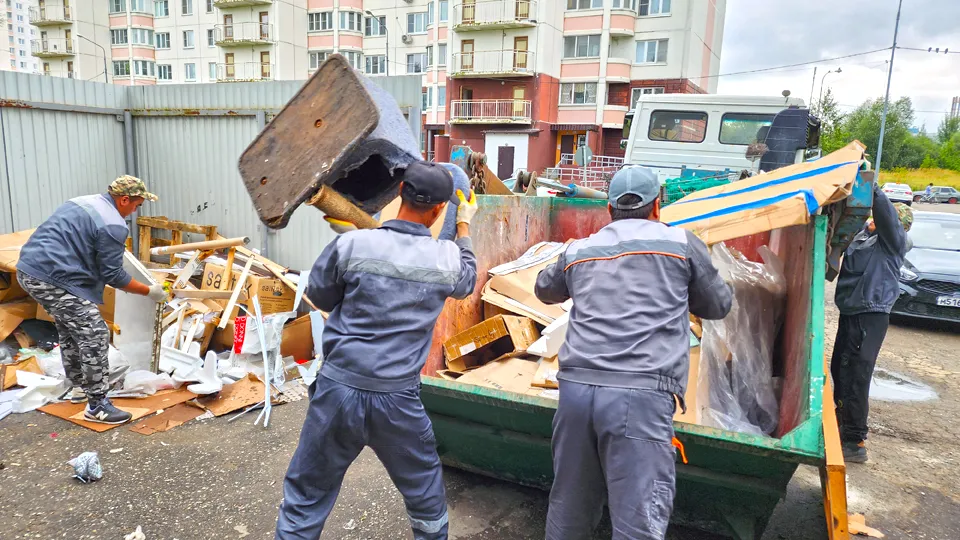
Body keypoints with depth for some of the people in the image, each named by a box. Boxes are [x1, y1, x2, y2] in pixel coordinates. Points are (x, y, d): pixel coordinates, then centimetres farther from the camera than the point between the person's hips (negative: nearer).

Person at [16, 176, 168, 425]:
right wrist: (149, 292, 2)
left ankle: (80, 387, 37)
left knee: (70, 330, 24)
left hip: (28, 269, 11)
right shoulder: (113, 225, -12)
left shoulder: (84, 202, 17)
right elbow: (113, 275, -9)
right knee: (94, 335, -5)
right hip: (53, 280, -10)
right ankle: (96, 406, 0)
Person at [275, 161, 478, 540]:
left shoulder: (352, 244, -10)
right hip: (397, 400, 1)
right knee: (425, 491, 25)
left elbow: (319, 297, 6)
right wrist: (464, 227, 32)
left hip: (338, 390, 0)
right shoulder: (447, 259, -6)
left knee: (306, 495, 17)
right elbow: (467, 282, 19)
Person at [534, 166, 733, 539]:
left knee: (568, 509, 18)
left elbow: (544, 290, 37)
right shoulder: (682, 243, 9)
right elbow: (718, 306, 22)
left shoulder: (578, 250, 17)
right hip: (641, 393, -4)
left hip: (576, 386, 4)